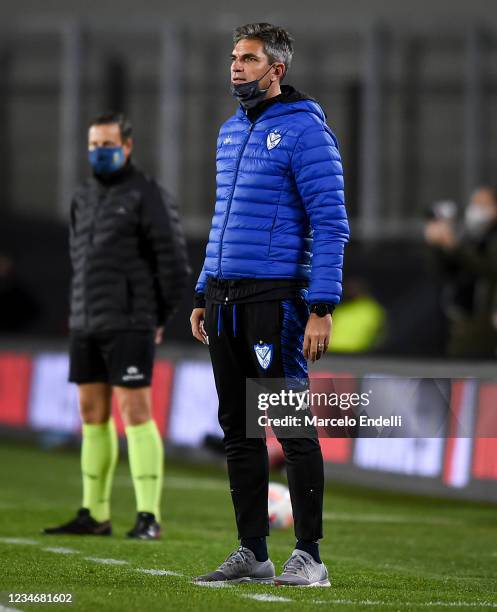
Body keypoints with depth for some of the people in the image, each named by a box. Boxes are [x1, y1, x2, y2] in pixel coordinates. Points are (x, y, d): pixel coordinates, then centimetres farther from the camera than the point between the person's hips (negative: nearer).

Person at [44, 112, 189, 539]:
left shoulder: (147, 196, -7)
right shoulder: (83, 198, 16)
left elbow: (174, 263, -8)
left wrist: (158, 319, -4)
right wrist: (82, 312, 15)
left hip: (129, 326, -7)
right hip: (86, 327, 7)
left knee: (135, 412, -11)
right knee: (94, 414, 8)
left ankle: (149, 517, -11)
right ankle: (94, 515, 13)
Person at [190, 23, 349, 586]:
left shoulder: (304, 130, -8)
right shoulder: (231, 132, 16)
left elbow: (330, 224, -12)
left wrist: (321, 309, -18)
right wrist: (203, 297, 18)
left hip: (275, 296, -8)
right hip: (224, 297, 8)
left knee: (292, 427, -6)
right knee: (238, 429, 9)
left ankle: (309, 556, -4)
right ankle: (252, 553, 14)